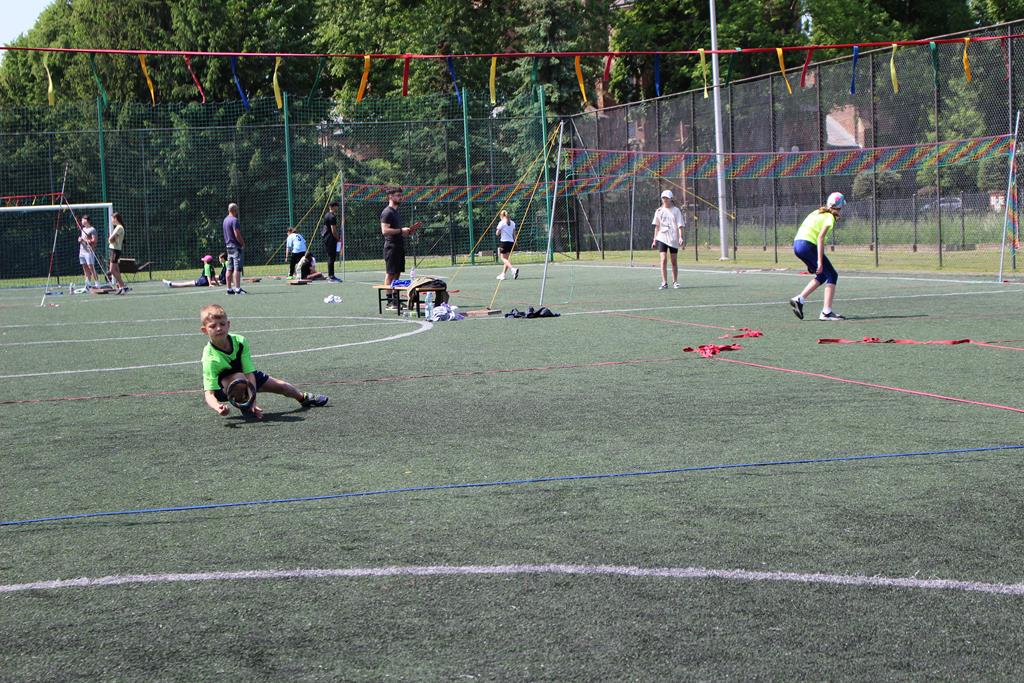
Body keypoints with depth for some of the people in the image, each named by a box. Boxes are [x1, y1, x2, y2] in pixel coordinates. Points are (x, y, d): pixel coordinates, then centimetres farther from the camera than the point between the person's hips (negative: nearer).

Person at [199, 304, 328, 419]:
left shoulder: (240, 341, -27)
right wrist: (217, 408, -67)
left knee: (281, 386, 14)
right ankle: (245, 407, -11)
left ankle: (303, 397, 48)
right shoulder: (210, 358, -38)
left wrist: (253, 401, -39)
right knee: (238, 377, -39)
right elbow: (209, 393, -43)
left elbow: (249, 374, -27)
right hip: (222, 387, -4)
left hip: (246, 375, 5)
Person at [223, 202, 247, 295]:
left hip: (228, 246, 9)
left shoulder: (226, 220, 14)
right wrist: (243, 244, -8)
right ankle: (237, 288, -13)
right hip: (236, 246, -9)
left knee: (230, 269, 9)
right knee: (237, 268, -10)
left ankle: (229, 288, 11)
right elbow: (237, 234, -19)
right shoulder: (234, 220, -14)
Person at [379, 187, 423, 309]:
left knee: (397, 274, 10)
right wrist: (401, 230, -19)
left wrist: (409, 230, 12)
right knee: (390, 274, -8)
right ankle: (389, 301, -8)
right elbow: (385, 230, -21)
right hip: (391, 247, -10)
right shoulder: (387, 212, -11)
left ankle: (396, 299, 13)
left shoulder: (396, 212, 19)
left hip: (399, 247, 10)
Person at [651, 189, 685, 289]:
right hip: (662, 238, 1)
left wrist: (681, 237, -13)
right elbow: (657, 226, 13)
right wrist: (654, 240, 9)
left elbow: (680, 225, -3)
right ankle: (664, 283, -13)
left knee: (674, 261, 6)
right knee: (663, 260, -11)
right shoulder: (659, 211, 9)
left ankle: (675, 282, 20)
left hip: (673, 239, -1)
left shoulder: (676, 210, 1)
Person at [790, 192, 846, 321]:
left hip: (797, 244, 8)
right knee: (832, 275, 1)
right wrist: (820, 261, -18)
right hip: (808, 245, -8)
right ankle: (826, 312, -5)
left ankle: (799, 299, 14)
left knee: (822, 276, 21)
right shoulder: (829, 217, -4)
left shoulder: (817, 213, 20)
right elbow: (820, 238, -15)